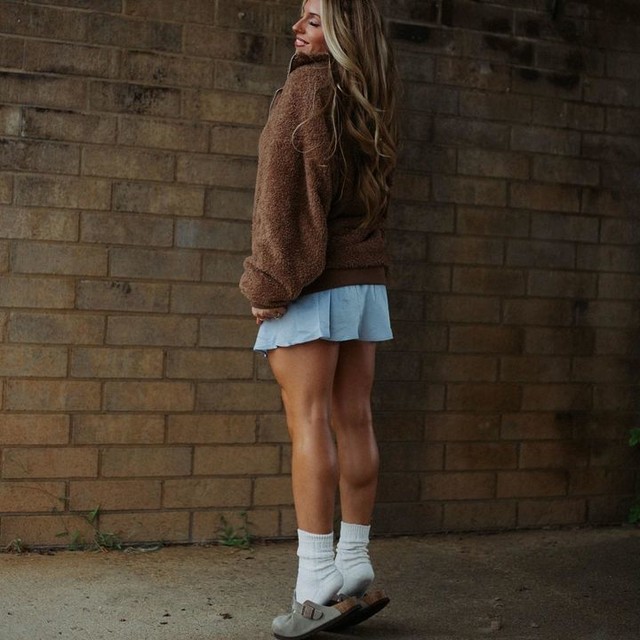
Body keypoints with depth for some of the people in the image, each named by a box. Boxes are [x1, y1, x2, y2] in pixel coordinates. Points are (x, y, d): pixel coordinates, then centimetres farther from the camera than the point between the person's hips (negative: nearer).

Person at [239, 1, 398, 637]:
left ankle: (316, 585, -9)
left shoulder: (308, 87, -6)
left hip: (313, 281, -8)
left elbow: (286, 189, -13)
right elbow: (372, 199, 15)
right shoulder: (370, 103, 16)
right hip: (366, 279, 8)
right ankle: (354, 568, 12)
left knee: (309, 421, -9)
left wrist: (270, 280, -13)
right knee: (353, 420, 6)